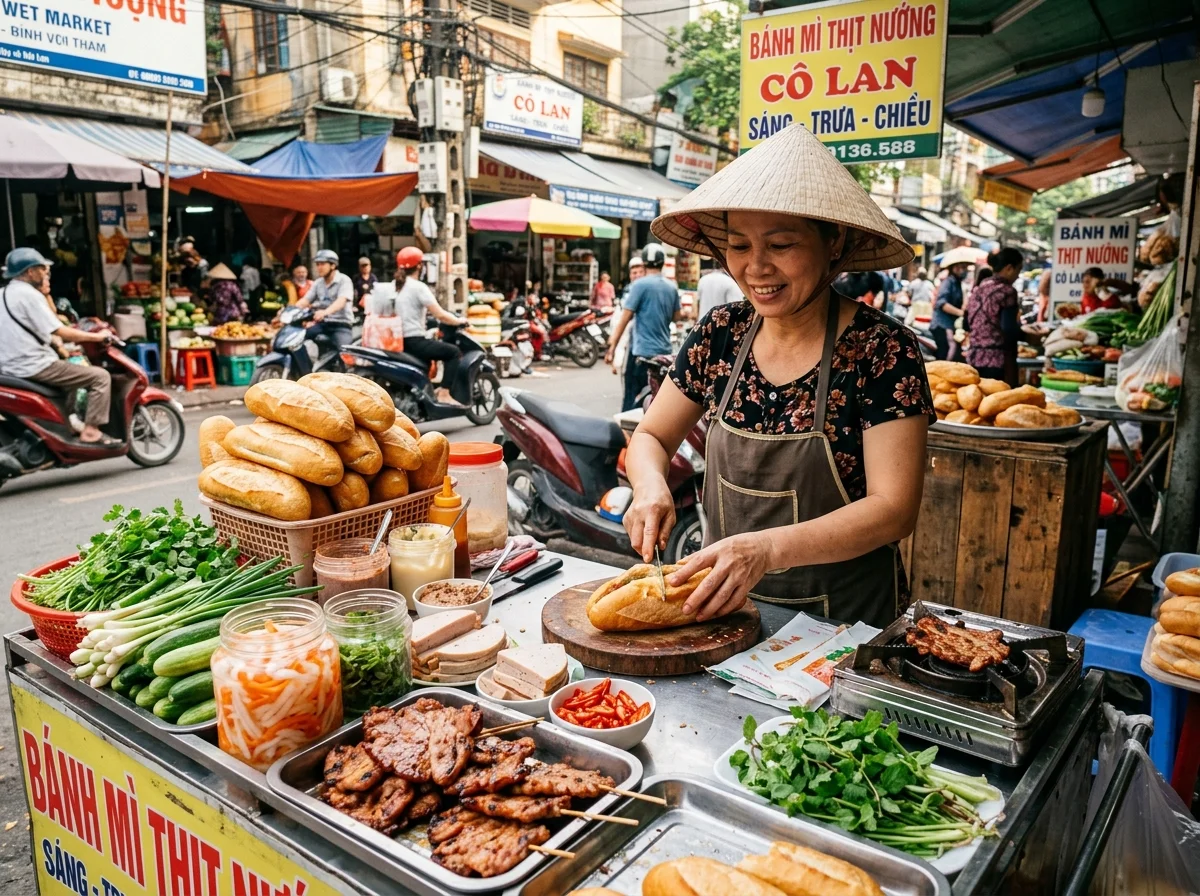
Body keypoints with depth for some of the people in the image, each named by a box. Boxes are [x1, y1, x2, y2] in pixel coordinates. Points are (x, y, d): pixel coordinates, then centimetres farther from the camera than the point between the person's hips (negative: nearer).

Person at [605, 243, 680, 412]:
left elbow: (624, 318, -11)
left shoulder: (641, 284, -9)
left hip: (642, 351, -6)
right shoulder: (672, 287, 7)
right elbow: (676, 316, 18)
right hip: (664, 351, 6)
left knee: (632, 399, -3)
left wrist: (612, 346, -8)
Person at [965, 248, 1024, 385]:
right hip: (998, 360, -7)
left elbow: (967, 324, 18)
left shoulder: (977, 289, 11)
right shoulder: (1007, 291, -10)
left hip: (974, 357, 7)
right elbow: (1010, 330, -17)